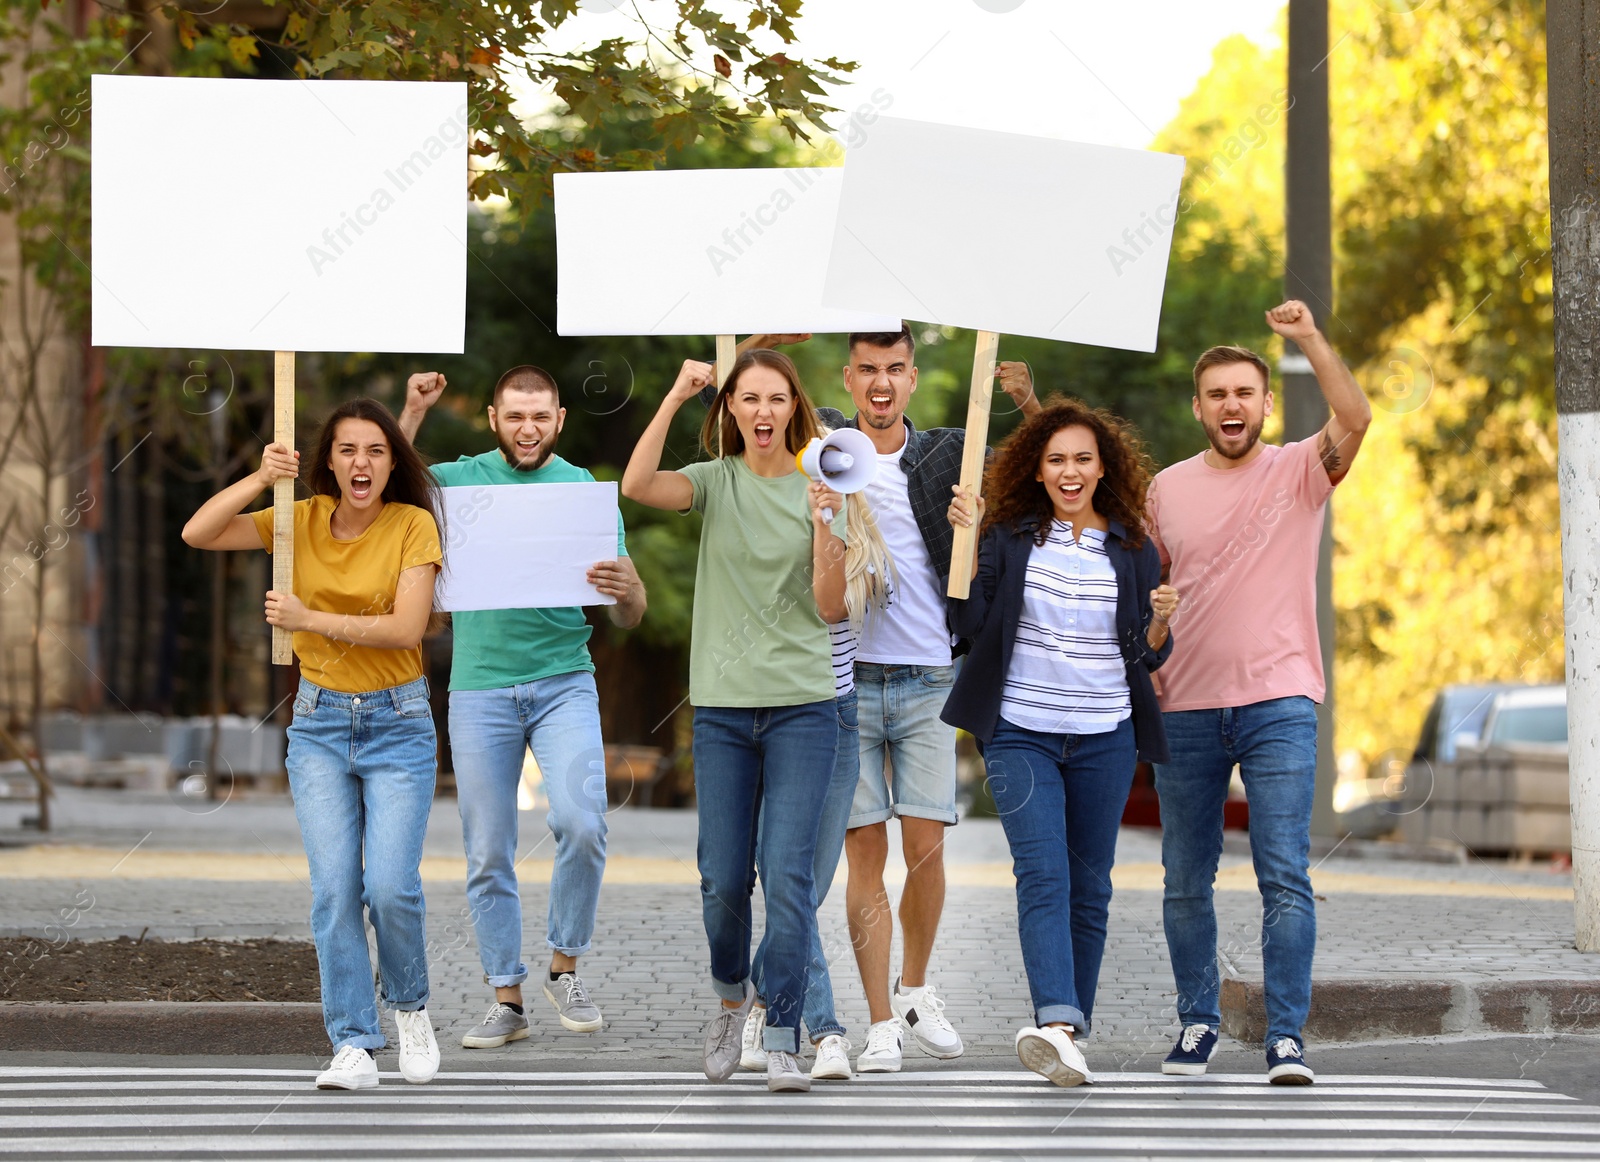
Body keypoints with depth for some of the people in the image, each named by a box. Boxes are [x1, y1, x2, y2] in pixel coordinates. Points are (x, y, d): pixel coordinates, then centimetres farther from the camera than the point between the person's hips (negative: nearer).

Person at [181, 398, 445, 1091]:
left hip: (396, 722, -3)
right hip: (319, 724, 3)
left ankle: (410, 1007, 15)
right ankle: (354, 1047, -5)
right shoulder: (304, 520, 3)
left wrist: (312, 619, -18)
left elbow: (407, 626, -17)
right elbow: (197, 535, -4)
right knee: (334, 887, -8)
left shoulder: (413, 525, -6)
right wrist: (260, 478, -16)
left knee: (390, 885, -13)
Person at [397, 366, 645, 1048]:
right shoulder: (462, 479, 7)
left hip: (563, 683, -1)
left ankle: (564, 965, 0)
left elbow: (628, 620, 5)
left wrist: (626, 592, -19)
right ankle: (506, 999, 11)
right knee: (489, 856, 2)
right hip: (480, 689, 1)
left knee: (581, 823, -20)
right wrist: (412, 416, -8)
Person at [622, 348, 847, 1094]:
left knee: (788, 875, -10)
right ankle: (731, 998, 31)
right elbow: (637, 485, -16)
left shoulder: (818, 487, 3)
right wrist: (675, 397, -14)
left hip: (802, 704, -1)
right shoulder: (717, 482, 5)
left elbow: (831, 607, -2)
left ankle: (782, 1041, -7)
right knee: (723, 879, 3)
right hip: (722, 704, 1)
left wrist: (825, 521, -14)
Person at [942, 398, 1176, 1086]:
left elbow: (1148, 658, 10)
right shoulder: (1009, 538, 2)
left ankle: (1071, 1025, 18)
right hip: (1021, 735, -2)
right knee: (1043, 875, -17)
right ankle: (1057, 1025, -31)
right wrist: (965, 542, -10)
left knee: (1089, 885, 6)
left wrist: (1161, 623, -11)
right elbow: (967, 622, -2)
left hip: (1105, 740, 2)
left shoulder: (1133, 551, 6)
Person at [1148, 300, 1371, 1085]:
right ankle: (1197, 1023, 20)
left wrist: (1310, 339, -25)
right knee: (1185, 882, 8)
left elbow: (1355, 419, -17)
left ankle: (1287, 1038, -10)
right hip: (1185, 710, 3)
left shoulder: (1299, 473, 2)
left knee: (1285, 878, -10)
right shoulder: (1167, 489, 9)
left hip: (1278, 703, -3)